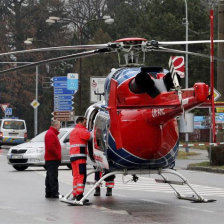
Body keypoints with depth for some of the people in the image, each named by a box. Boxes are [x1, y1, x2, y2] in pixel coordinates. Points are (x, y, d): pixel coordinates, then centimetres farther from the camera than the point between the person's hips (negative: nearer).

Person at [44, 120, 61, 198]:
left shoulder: (52, 133, 20)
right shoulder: (51, 134, -15)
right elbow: (51, 147, -24)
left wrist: (58, 156, 17)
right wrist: (58, 155, -17)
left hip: (49, 159, 11)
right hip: (52, 159, -11)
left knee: (49, 177, 13)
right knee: (53, 177, -10)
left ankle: (48, 193, 17)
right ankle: (54, 193, -11)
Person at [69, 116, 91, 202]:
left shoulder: (73, 131, 25)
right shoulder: (81, 130, -6)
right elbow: (89, 136, -20)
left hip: (72, 156, 10)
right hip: (79, 156, -10)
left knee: (76, 176, 10)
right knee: (82, 176, -12)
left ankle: (75, 195, 8)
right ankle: (79, 195, -20)